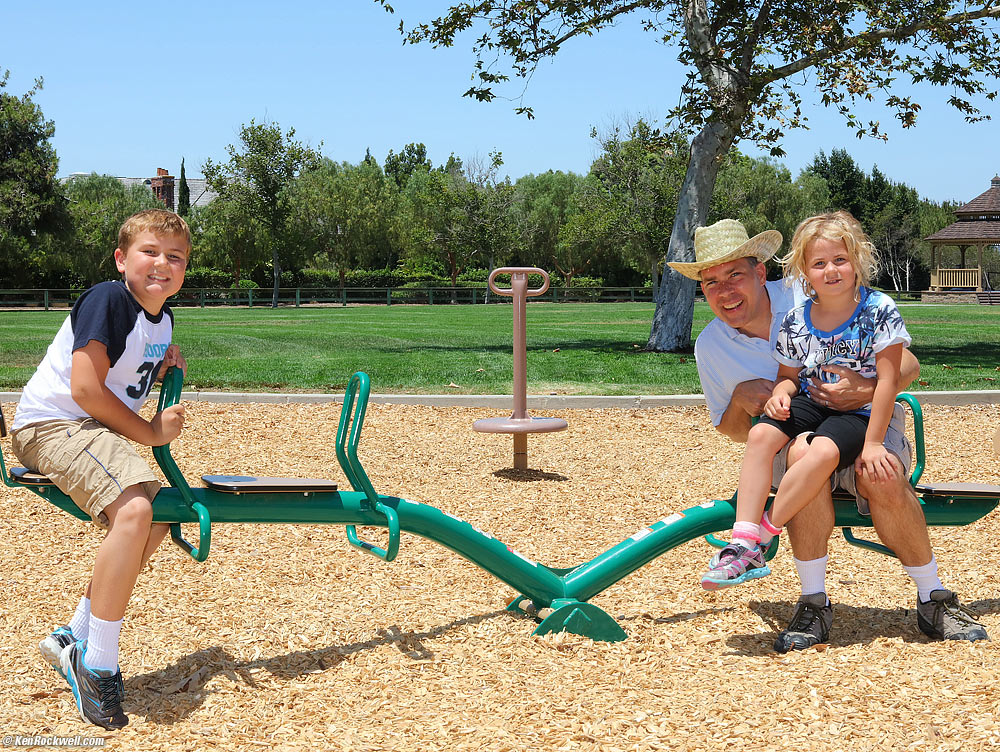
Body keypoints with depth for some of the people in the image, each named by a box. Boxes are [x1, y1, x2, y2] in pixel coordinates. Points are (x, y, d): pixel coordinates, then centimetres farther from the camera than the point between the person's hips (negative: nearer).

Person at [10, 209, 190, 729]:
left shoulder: (163, 317, 10)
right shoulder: (107, 300, -18)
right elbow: (86, 390, -24)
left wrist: (165, 366, 4)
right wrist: (151, 432, -15)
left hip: (95, 430, 10)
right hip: (52, 423, -10)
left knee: (155, 519, 15)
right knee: (133, 510, -30)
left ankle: (72, 640, 23)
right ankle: (97, 665, -20)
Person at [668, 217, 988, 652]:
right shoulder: (710, 347, 1)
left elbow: (907, 364, -7)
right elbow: (733, 430, 15)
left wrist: (869, 391, -28)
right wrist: (741, 398, -8)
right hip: (795, 433, 1)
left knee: (884, 479, -36)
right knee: (805, 455, -37)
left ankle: (933, 600, -12)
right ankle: (813, 604, -24)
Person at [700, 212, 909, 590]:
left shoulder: (879, 310, -12)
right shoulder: (796, 321, 0)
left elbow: (888, 379, -14)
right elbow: (789, 374, 12)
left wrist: (872, 443, -17)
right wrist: (780, 392, -14)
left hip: (860, 413, -4)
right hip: (811, 403, 5)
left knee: (824, 452, -35)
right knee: (761, 435, -23)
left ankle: (761, 537, -25)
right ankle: (743, 540, -28)